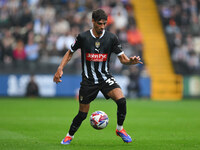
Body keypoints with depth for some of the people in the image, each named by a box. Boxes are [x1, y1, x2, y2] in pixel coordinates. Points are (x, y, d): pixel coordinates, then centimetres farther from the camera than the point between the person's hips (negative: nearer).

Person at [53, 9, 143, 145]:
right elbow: (70, 53, 7)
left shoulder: (111, 38, -4)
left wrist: (131, 61, -23)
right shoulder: (83, 37, -7)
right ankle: (69, 136, 30)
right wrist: (60, 69, -4)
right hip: (88, 80, -1)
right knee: (82, 114, 3)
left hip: (105, 77, 1)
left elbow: (122, 58, -1)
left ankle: (120, 129, 0)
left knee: (121, 100, -24)